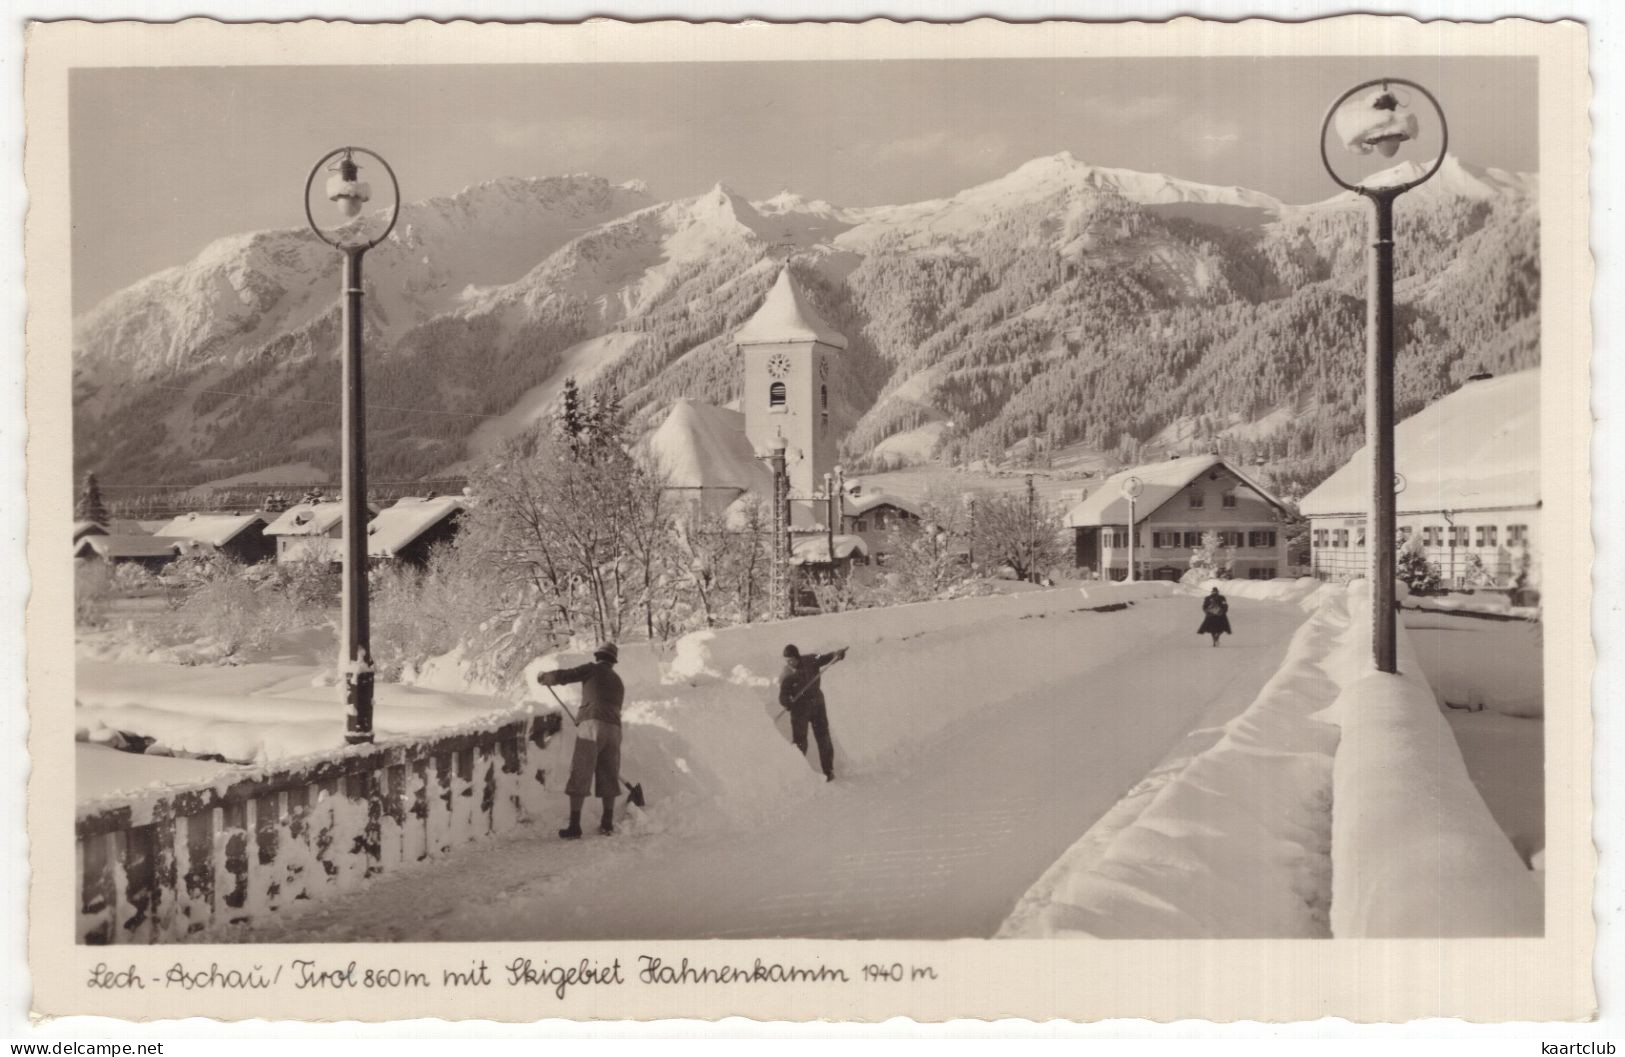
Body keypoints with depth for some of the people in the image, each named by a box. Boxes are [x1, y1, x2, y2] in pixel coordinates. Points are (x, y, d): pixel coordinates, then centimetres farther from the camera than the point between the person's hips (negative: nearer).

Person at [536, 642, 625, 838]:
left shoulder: (594, 669, 9)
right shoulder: (619, 682, 26)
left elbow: (566, 675, 4)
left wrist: (545, 677, 21)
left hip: (592, 725, -5)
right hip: (613, 729, 5)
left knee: (579, 776, -4)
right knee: (608, 777, 15)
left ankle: (574, 825, -8)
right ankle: (607, 824, 17)